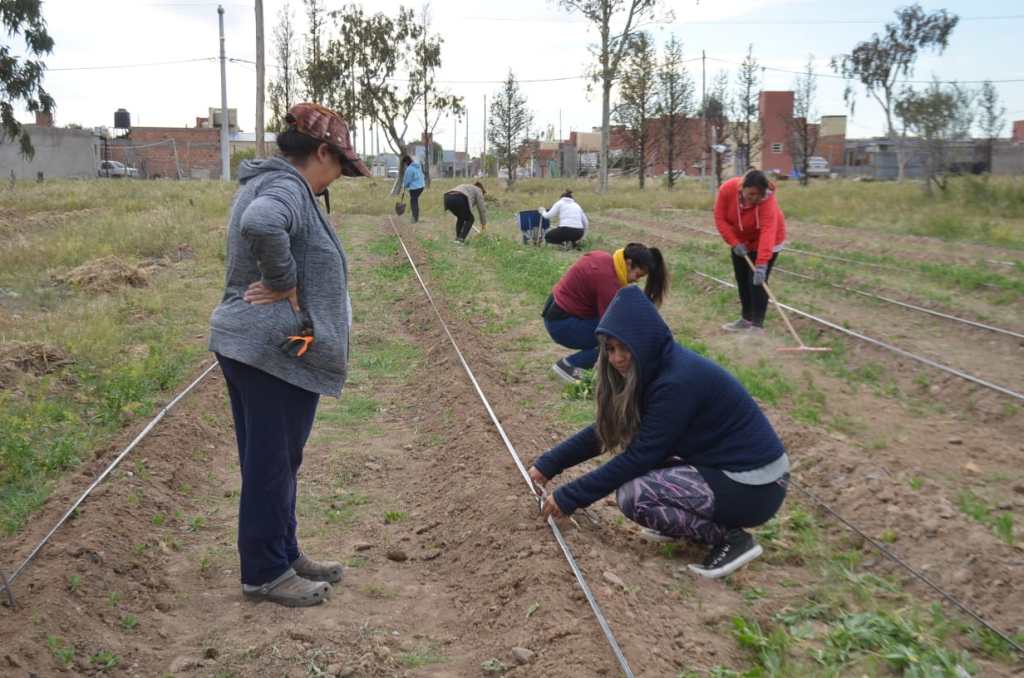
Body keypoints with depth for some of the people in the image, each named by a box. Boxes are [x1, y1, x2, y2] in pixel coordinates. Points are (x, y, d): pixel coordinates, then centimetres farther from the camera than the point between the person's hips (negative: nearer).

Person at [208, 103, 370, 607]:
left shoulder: (263, 181, 15)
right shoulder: (286, 188, -18)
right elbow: (261, 225, -39)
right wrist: (284, 283, -24)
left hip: (246, 343, 10)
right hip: (276, 351, -10)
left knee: (272, 460, 19)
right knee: (272, 463, 2)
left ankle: (284, 554, 32)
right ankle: (265, 573, 16)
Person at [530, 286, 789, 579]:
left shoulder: (678, 381, -24)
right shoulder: (655, 368, 3)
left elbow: (639, 455, -22)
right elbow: (605, 430, 10)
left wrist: (569, 497, -16)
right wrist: (548, 464, 6)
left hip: (755, 487, -9)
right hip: (723, 466, 9)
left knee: (632, 494, -18)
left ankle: (731, 538, -6)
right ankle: (704, 522, 12)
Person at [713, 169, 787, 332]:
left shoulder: (768, 200, -37)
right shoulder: (727, 189, -26)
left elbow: (768, 232, -46)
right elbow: (720, 218, -16)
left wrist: (761, 264, -54)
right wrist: (734, 243, -24)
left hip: (765, 242, -5)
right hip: (741, 241, 5)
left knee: (757, 281, -12)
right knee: (742, 280, 11)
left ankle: (757, 325, -6)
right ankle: (746, 319, 25)